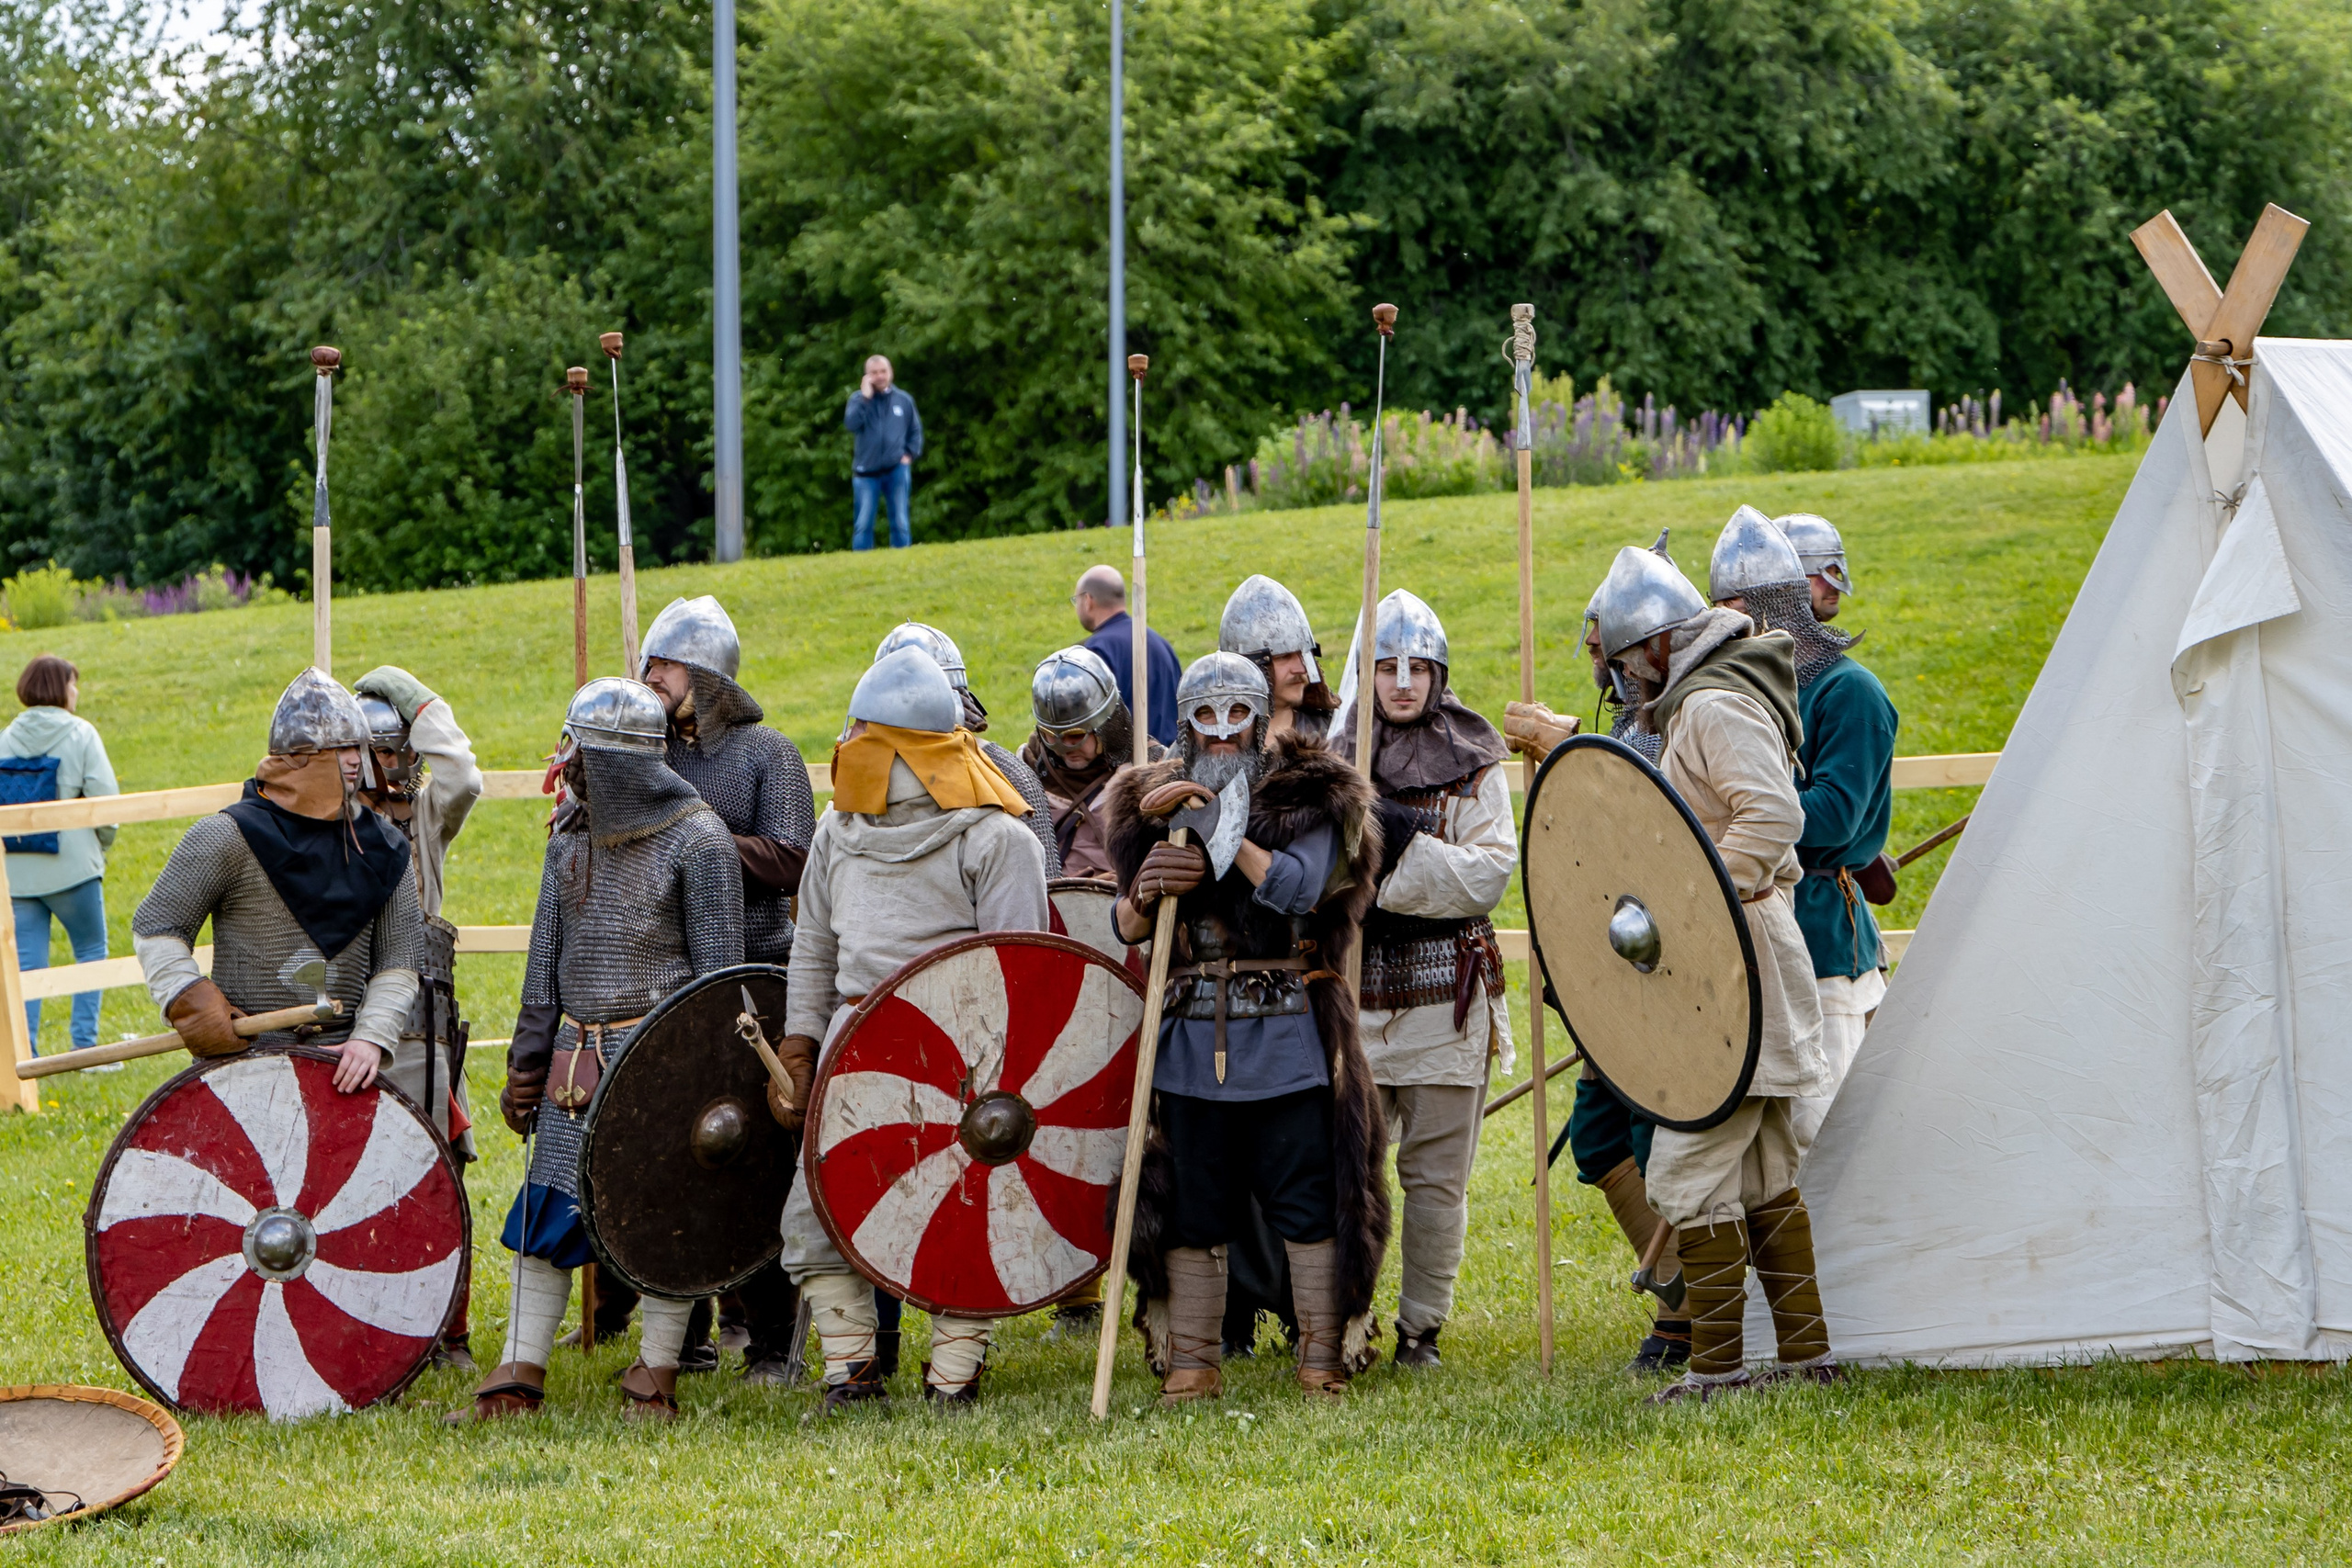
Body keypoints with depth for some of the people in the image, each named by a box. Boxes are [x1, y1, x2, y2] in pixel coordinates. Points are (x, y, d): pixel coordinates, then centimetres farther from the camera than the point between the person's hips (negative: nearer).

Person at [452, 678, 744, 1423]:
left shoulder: (698, 842, -9)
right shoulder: (571, 838, 11)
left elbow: (719, 969, -9)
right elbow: (546, 961, 16)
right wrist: (525, 1063, 12)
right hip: (576, 1059, 6)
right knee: (544, 1210, 5)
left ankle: (656, 1376, 9)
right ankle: (519, 1376, 9)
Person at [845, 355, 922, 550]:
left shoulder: (904, 400, 7)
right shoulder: (859, 399, 3)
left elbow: (915, 431, 15)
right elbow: (852, 424, -14)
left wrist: (910, 454, 2)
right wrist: (865, 398, -16)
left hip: (897, 469, 1)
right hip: (866, 470, -1)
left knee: (900, 523, 3)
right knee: (863, 524, -3)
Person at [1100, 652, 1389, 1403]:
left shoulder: (1307, 797, 2)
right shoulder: (1153, 804, 11)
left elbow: (1300, 888, -16)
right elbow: (1124, 926, 6)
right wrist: (1145, 896, -17)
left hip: (1288, 1038, -3)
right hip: (1190, 1040, 3)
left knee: (1308, 1199, -2)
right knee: (1190, 1206, 5)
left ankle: (1323, 1361, 5)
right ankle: (1190, 1363, 14)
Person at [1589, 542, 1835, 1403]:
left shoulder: (1716, 706, -14)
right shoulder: (1702, 703, 20)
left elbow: (1774, 814, -27)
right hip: (1737, 970, 11)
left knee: (1689, 1172, -10)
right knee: (1766, 1176, 13)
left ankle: (1717, 1364, -8)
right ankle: (1806, 1352, 16)